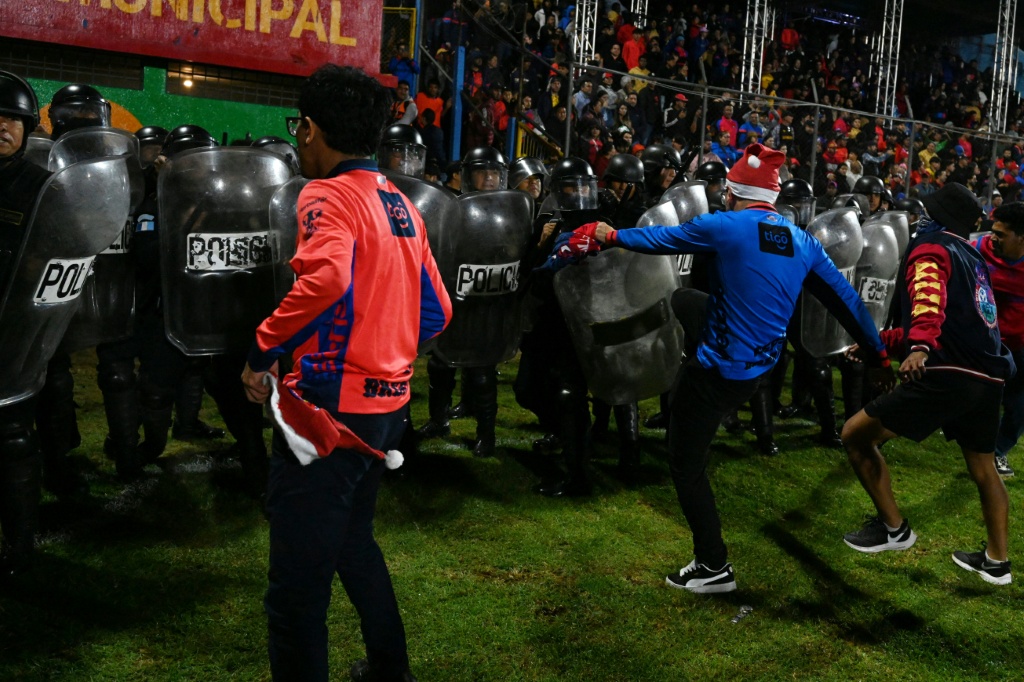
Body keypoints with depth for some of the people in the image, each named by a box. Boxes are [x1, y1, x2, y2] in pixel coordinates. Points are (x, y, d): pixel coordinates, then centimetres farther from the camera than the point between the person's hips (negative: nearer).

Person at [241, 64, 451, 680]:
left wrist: (264, 350, -21)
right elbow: (436, 312, 14)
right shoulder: (401, 204, 13)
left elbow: (327, 276, -32)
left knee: (299, 581, 0)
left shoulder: (328, 195, -11)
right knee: (354, 539, 27)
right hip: (390, 401, 9)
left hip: (333, 405, -9)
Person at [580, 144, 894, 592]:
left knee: (686, 466, 9)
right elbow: (844, 300, 4)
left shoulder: (724, 227, -17)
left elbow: (660, 238, -2)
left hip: (718, 370, -7)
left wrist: (612, 236, 16)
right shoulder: (803, 242, 0)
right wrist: (878, 356, 15)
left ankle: (714, 568, 19)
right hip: (761, 364, 7)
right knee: (682, 300, 27)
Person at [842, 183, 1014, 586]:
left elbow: (929, 299, -23)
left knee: (856, 435, 0)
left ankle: (893, 527, 9)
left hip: (948, 375, -9)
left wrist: (919, 347, -41)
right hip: (989, 377, 9)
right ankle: (996, 562, 37)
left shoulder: (930, 247, 0)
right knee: (983, 467, 26)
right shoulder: (970, 257, 24)